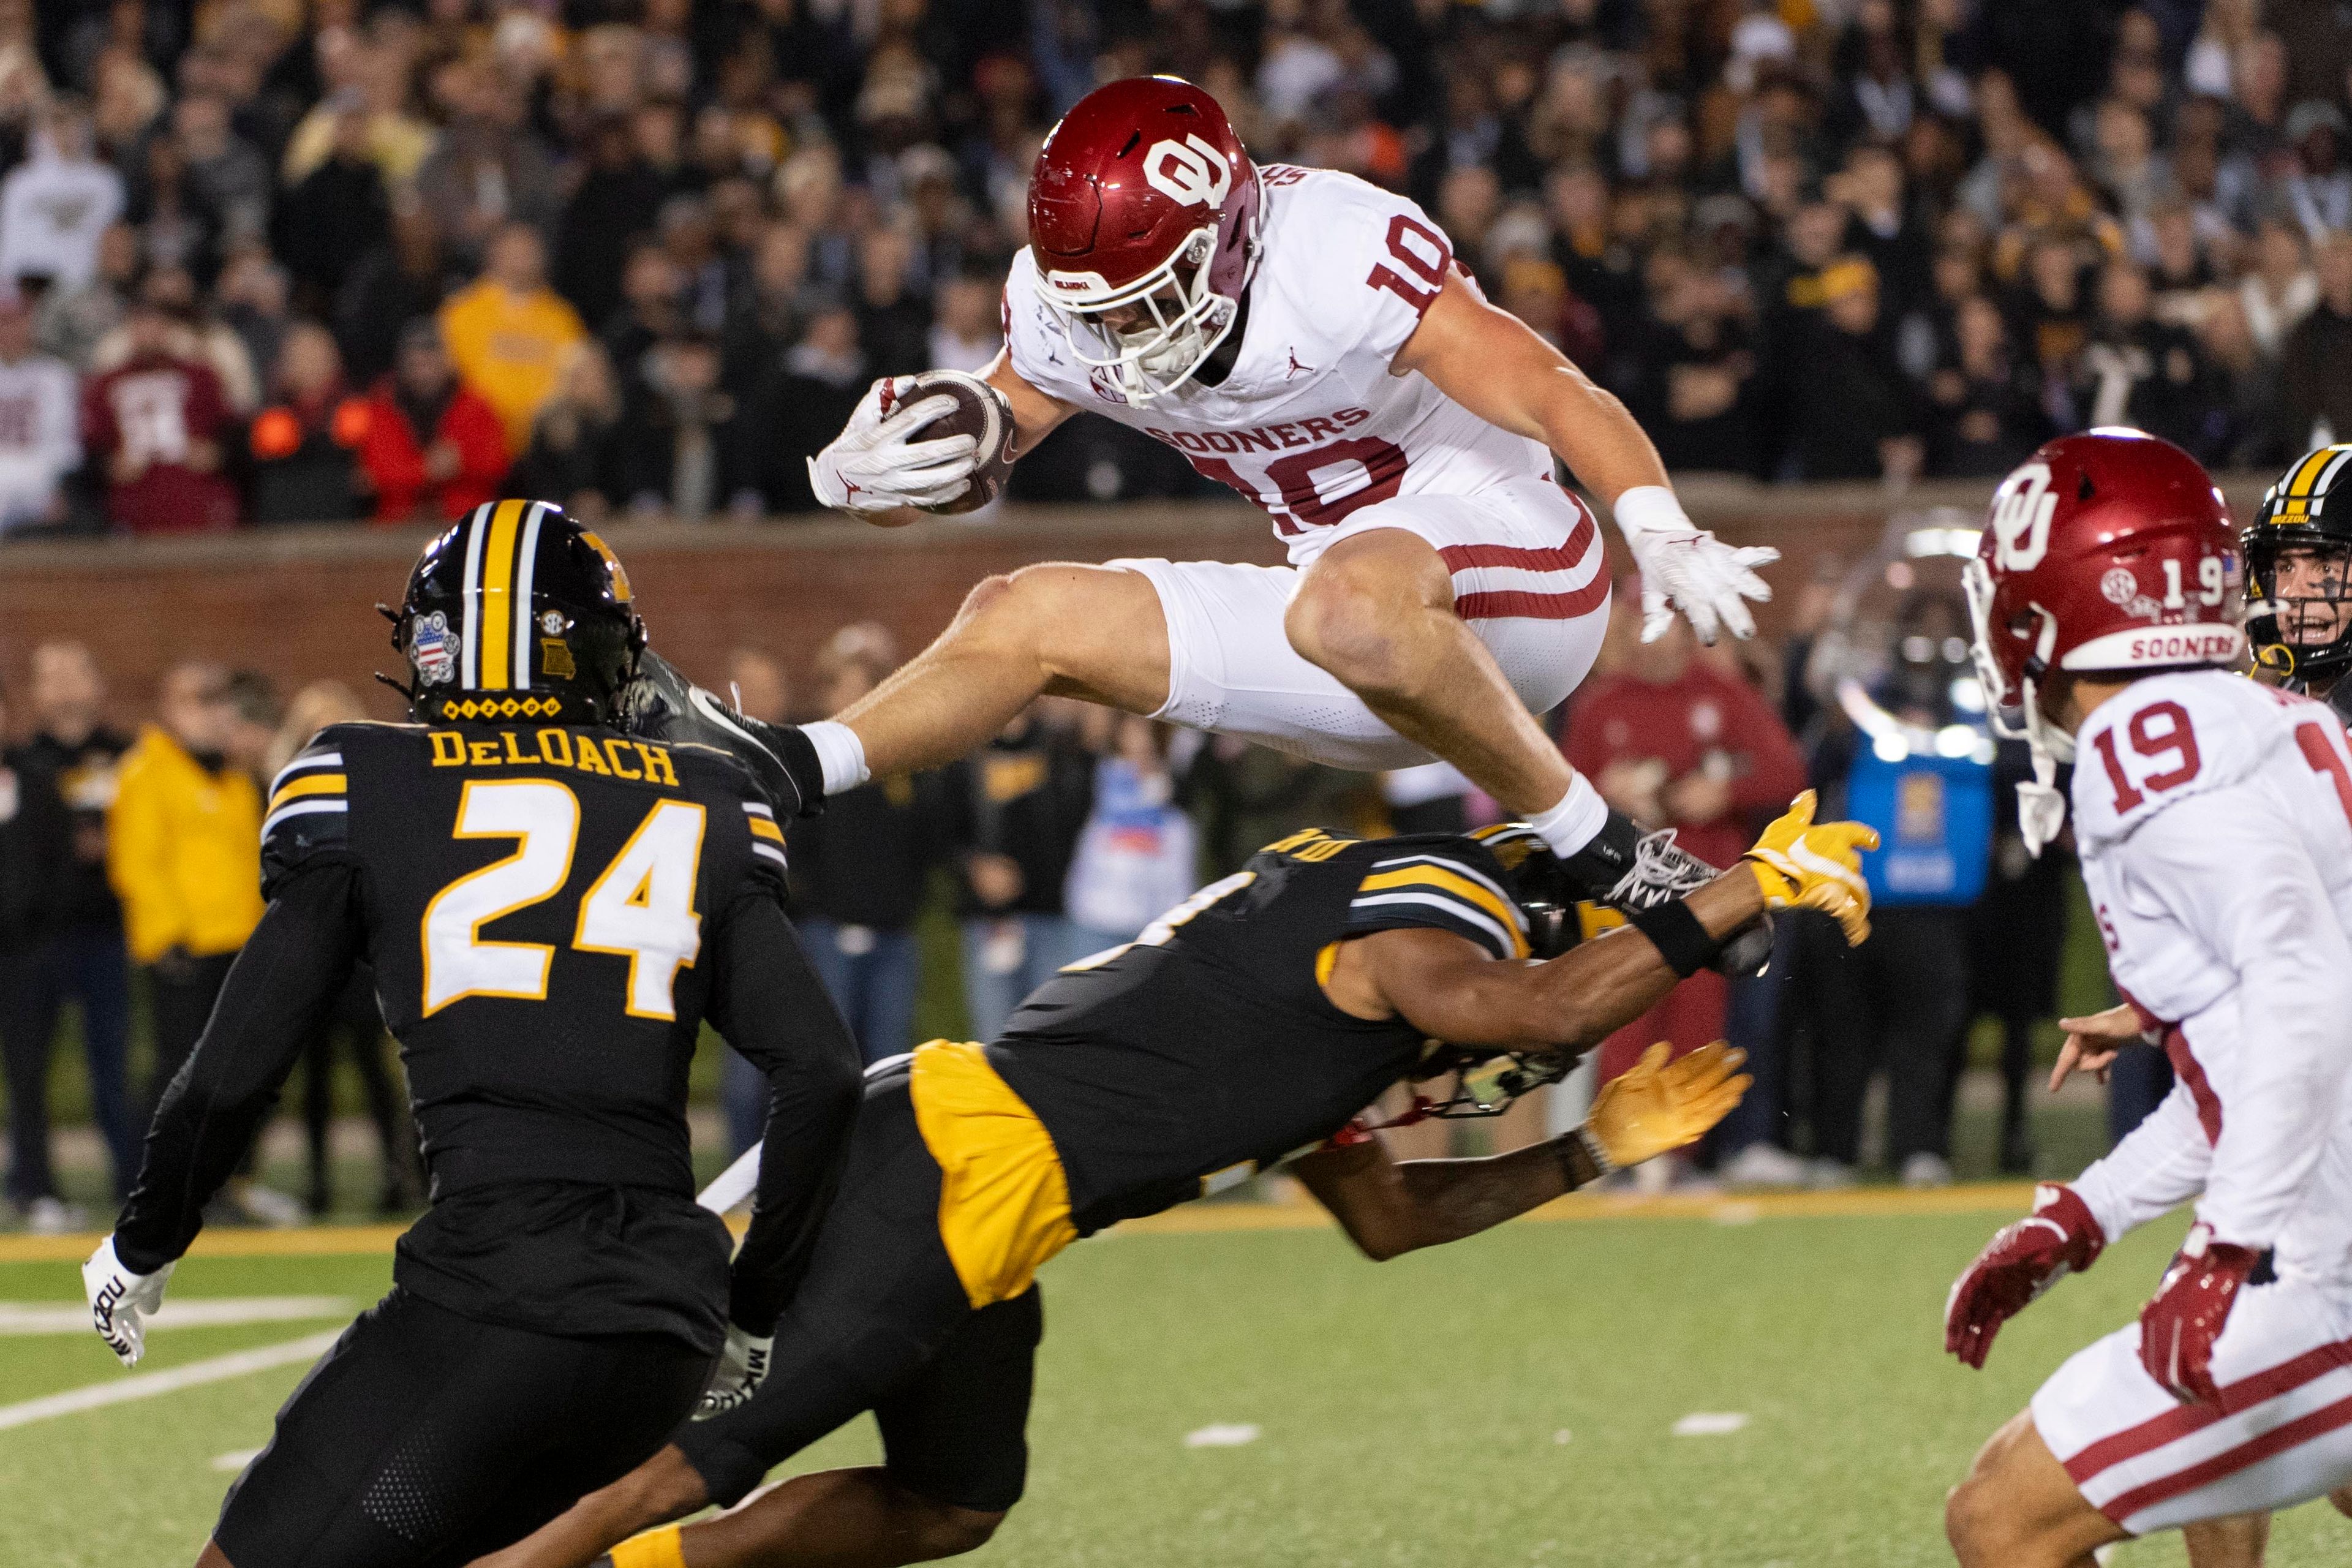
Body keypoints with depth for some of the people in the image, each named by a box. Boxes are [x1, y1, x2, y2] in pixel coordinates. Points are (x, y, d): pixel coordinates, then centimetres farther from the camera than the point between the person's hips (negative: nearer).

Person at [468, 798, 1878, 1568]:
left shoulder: (1343, 949, 24)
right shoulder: (1431, 910, -6)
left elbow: (1387, 1216, 33)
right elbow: (1540, 1007, -29)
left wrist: (1595, 1153, 31)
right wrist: (1741, 895, -20)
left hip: (968, 1204, 10)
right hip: (948, 1160, -10)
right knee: (706, 1451, -9)